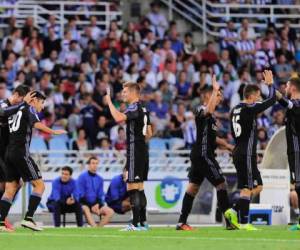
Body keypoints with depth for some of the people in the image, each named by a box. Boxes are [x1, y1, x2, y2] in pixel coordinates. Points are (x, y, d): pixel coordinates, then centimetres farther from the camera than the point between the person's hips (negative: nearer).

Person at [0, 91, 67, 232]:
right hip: (21, 153, -8)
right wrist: (54, 132, -14)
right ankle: (28, 218, -14)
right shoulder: (29, 109, -1)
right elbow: (37, 124, -16)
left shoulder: (16, 110, 22)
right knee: (39, 185, -5)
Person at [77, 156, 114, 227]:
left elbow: (100, 195, 13)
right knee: (86, 210, -39)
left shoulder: (99, 179, 11)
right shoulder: (82, 177, -5)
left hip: (95, 204, 6)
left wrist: (97, 205, -8)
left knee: (110, 212, -16)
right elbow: (80, 195, -9)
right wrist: (91, 206, -15)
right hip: (84, 204, -6)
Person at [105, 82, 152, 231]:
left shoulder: (134, 107, -13)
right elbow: (149, 133, 21)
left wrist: (109, 102, -22)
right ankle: (143, 222, 16)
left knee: (132, 188, -9)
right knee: (139, 188, 14)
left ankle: (136, 224, -13)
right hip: (143, 151, 10)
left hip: (134, 152, -10)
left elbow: (119, 118, -31)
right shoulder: (143, 109, 16)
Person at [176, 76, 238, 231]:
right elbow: (209, 110, -38)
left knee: (193, 186, 9)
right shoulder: (201, 111, -12)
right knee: (220, 183, -9)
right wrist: (215, 89, -32)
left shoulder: (209, 116, 20)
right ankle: (230, 218, -9)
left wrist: (227, 145, 26)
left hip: (199, 155, 10)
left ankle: (182, 222, 9)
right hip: (203, 155, -10)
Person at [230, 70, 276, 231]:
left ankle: (234, 211, 6)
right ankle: (243, 223, -7)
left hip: (238, 153, 9)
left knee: (258, 187, 12)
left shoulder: (235, 110, 13)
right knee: (247, 188, -6)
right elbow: (272, 100, -10)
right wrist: (270, 84, 5)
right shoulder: (250, 109, -12)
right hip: (247, 155, -9)